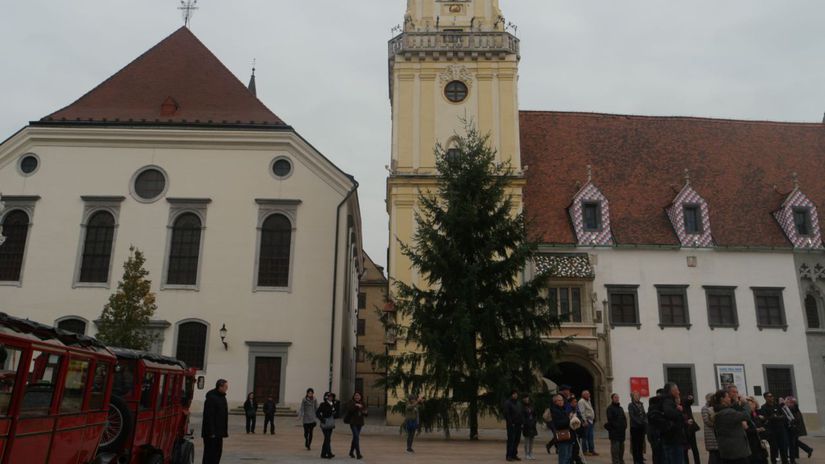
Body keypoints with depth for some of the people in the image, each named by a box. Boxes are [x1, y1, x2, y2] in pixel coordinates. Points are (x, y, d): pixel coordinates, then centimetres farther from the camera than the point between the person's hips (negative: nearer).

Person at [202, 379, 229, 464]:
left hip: (219, 432, 10)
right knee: (210, 453, -3)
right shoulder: (211, 398, -18)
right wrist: (211, 432, -24)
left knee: (218, 451, 14)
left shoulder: (222, 397, 13)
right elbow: (209, 416, -22)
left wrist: (225, 430, 17)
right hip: (212, 432, -10)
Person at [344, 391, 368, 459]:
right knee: (357, 437, -16)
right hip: (353, 423, -6)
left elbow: (364, 414, 14)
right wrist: (356, 405, -35)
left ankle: (351, 452, 31)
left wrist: (365, 412, -8)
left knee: (355, 437, 16)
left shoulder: (362, 404, 10)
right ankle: (358, 454, -18)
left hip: (360, 423, 6)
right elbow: (349, 408, -26)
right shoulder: (352, 403, -5)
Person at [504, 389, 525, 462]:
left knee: (517, 440, 8)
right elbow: (506, 414, -11)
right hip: (511, 425, -7)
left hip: (519, 425, 7)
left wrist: (522, 423, 8)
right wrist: (511, 423, -15)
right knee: (511, 440, -6)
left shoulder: (519, 403, 17)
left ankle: (514, 455, 16)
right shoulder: (507, 403, -5)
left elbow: (522, 413, 18)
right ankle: (509, 455, -3)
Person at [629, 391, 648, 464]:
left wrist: (645, 422, -2)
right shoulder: (631, 405, -5)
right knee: (635, 444, 0)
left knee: (641, 444, 8)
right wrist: (640, 422, -17)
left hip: (642, 427, 5)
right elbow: (632, 416, -12)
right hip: (635, 427, -5)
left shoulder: (641, 404, 13)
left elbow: (644, 414, 14)